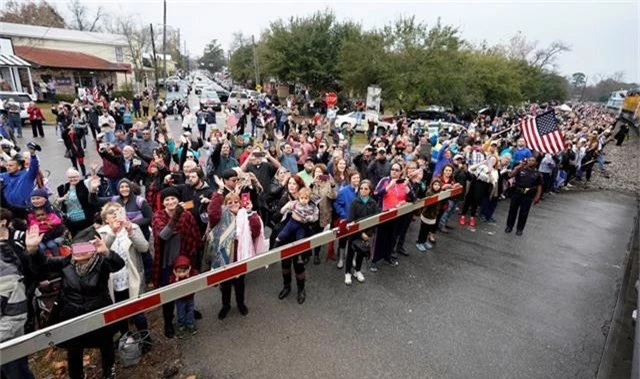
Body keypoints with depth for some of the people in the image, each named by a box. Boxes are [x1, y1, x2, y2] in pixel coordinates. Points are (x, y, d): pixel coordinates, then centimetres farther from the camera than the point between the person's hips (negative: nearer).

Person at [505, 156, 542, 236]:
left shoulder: (537, 174, 7)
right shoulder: (520, 170, 3)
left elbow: (539, 186, 8)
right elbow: (510, 175, -11)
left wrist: (537, 197, 0)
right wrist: (518, 167, -15)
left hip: (528, 195, 0)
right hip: (517, 193, 0)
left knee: (524, 213, 5)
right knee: (512, 210, 7)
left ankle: (519, 229, 19)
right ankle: (509, 226, 21)